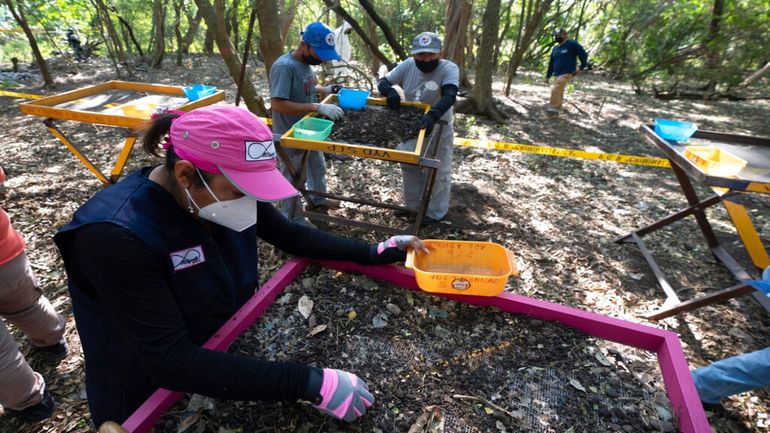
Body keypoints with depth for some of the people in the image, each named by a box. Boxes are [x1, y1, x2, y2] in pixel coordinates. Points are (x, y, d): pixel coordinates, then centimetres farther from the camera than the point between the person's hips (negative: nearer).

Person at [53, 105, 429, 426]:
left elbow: (293, 237, -1)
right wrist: (310, 383, -38)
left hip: (231, 356, 5)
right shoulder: (119, 237, -31)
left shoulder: (230, 190, -14)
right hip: (148, 400, -4)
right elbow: (171, 362, -34)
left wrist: (374, 252, -6)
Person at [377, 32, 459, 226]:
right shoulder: (407, 65, -9)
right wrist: (390, 92, -27)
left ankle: (435, 213, 26)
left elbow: (449, 96, -37)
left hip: (438, 131, -5)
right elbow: (383, 82, -3)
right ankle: (413, 205, 39)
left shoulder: (449, 69, -21)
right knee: (410, 167, 18)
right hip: (410, 128, 5)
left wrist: (432, 116, -55)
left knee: (437, 173, 8)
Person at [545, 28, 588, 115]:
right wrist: (548, 76, 18)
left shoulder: (572, 44, -6)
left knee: (555, 90, -19)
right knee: (559, 92, 12)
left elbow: (583, 55, -4)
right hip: (557, 74, 7)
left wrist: (582, 68, -5)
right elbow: (551, 63, 19)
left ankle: (553, 108, -10)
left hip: (567, 74, -7)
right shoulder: (555, 48, 14)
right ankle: (557, 109, 20)